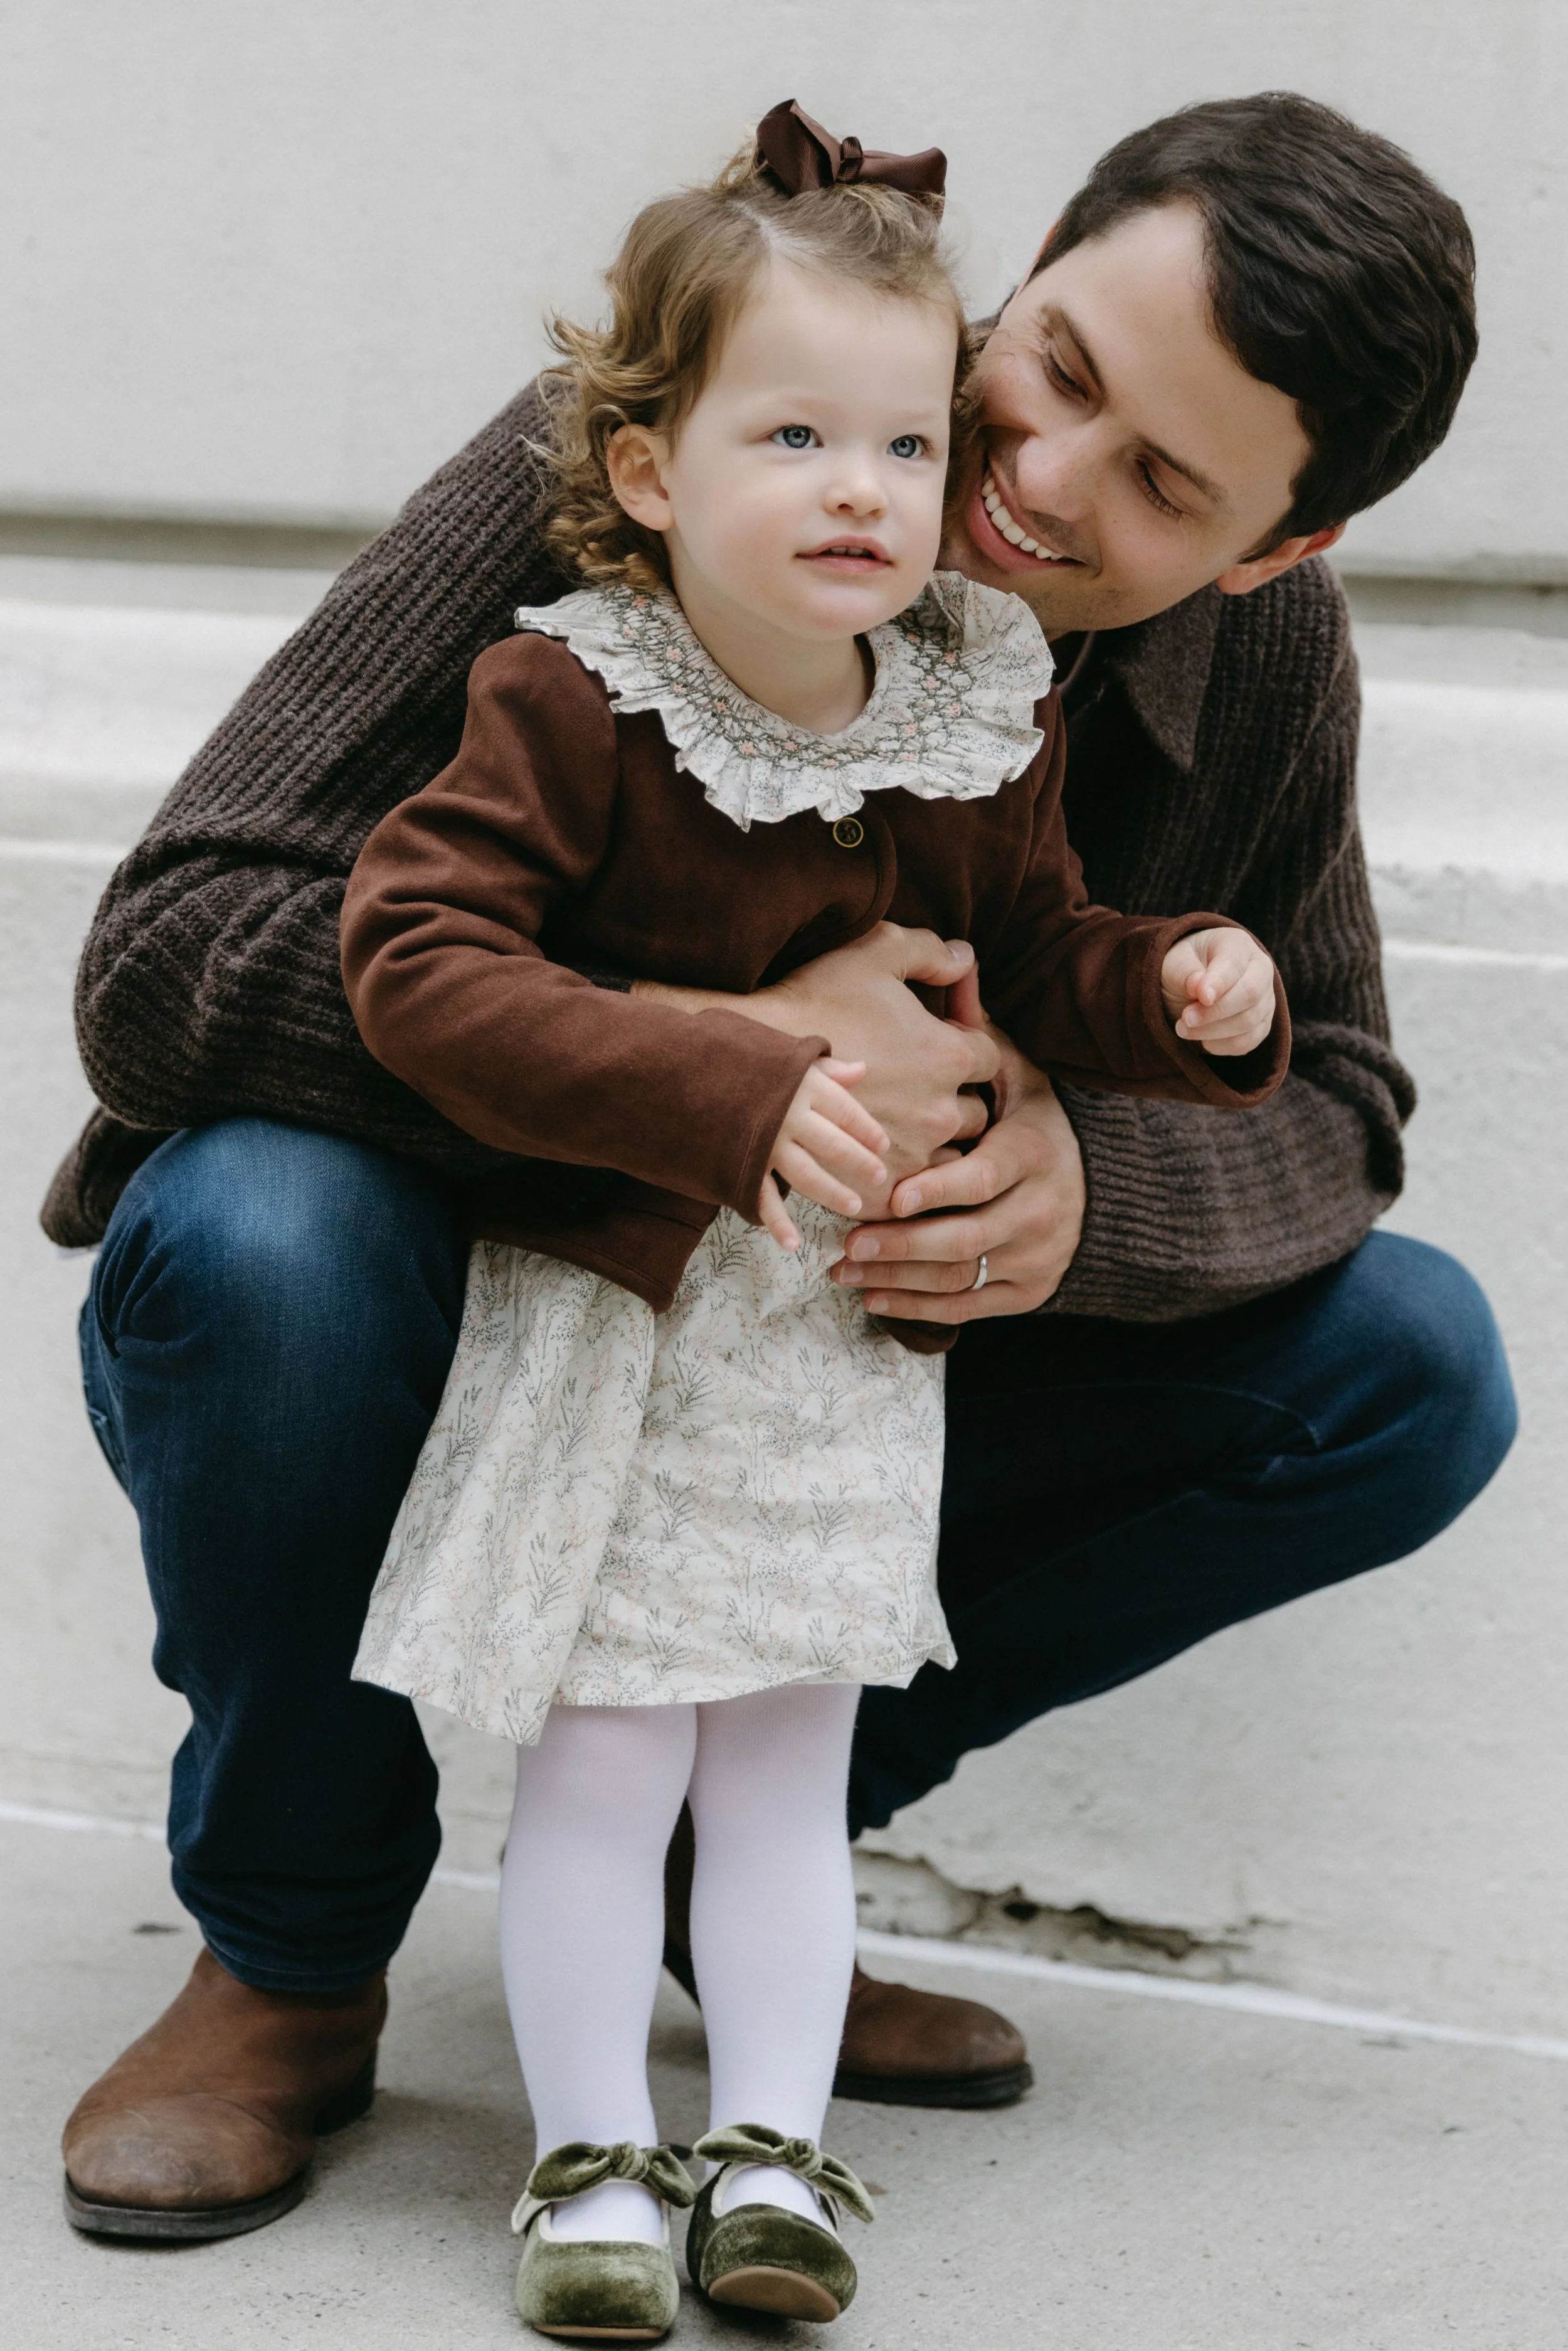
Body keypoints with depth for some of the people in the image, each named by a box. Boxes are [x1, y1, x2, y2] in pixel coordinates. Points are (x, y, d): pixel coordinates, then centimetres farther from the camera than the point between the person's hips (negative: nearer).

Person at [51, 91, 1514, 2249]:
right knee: (261, 1230, -38)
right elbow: (167, 956, -31)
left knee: (1411, 1369, -11)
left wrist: (1093, 1197, -29)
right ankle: (295, 1959, -9)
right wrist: (734, 1056, -41)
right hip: (437, 1350, -4)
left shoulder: (1266, 651, -11)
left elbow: (1326, 1101, -3)